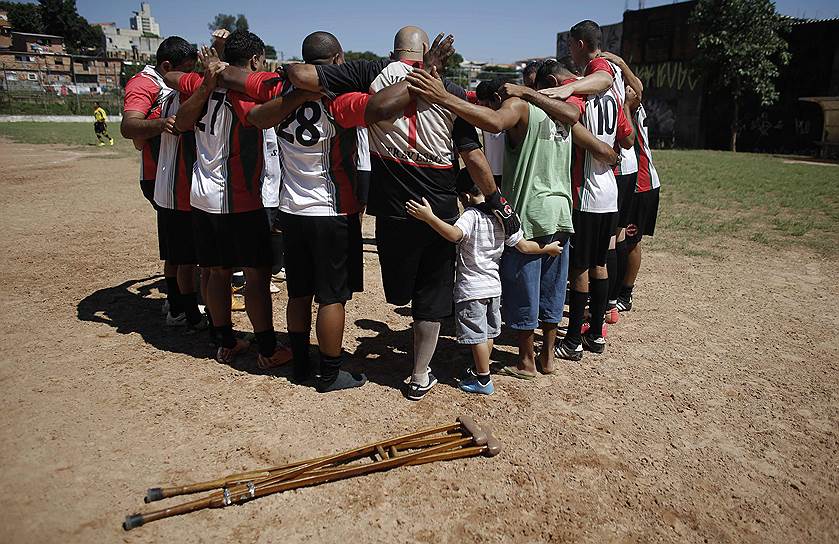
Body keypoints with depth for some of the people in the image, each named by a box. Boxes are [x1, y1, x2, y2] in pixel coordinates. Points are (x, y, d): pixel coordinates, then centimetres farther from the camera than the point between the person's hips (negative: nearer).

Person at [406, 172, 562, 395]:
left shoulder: (471, 215, -19)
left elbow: (454, 235, -39)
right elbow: (523, 246, 5)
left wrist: (428, 217, -45)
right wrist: (549, 248, 22)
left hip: (471, 289, -7)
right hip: (494, 286, 7)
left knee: (477, 335, 4)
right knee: (488, 332, 19)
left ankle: (483, 381, 13)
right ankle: (481, 370, 35)